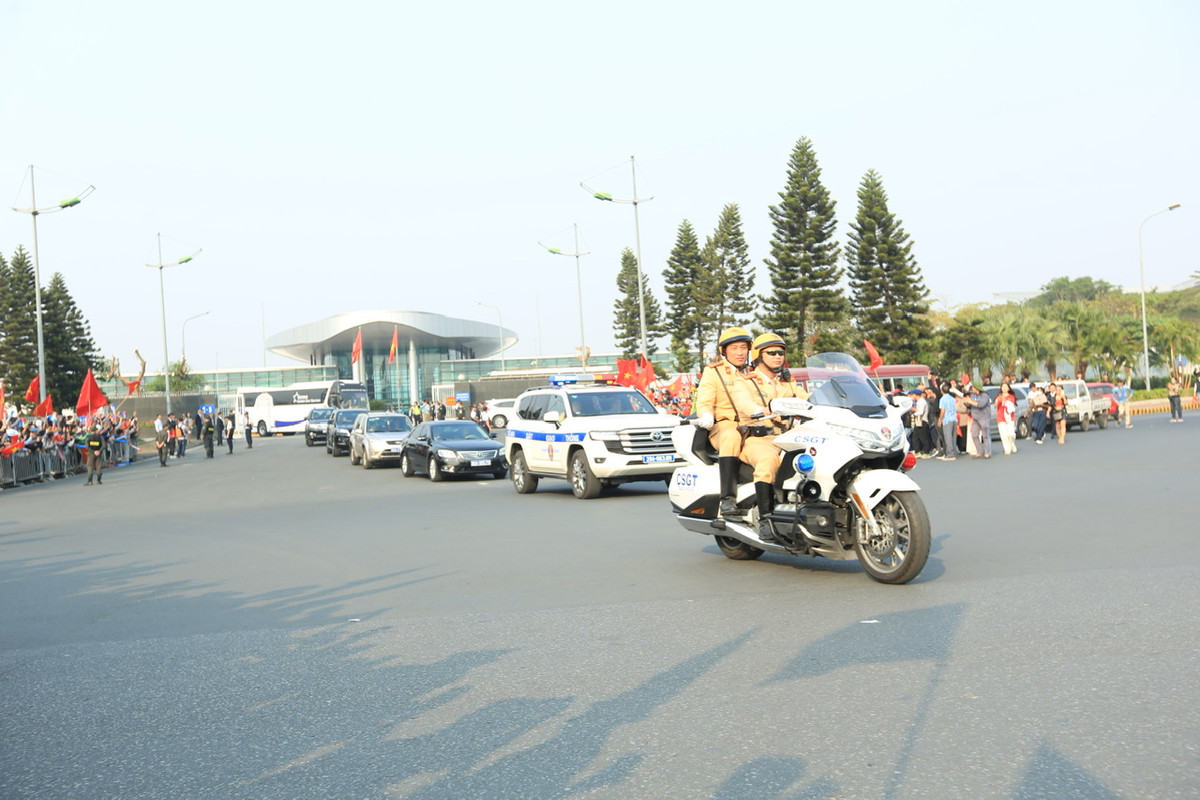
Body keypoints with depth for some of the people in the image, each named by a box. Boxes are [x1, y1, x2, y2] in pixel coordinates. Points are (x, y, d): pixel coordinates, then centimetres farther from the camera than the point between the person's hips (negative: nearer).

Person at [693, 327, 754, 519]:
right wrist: (706, 415, -22)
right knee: (731, 437, -40)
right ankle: (728, 498, -46)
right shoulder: (713, 372, 12)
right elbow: (704, 401, 1)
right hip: (724, 425, -4)